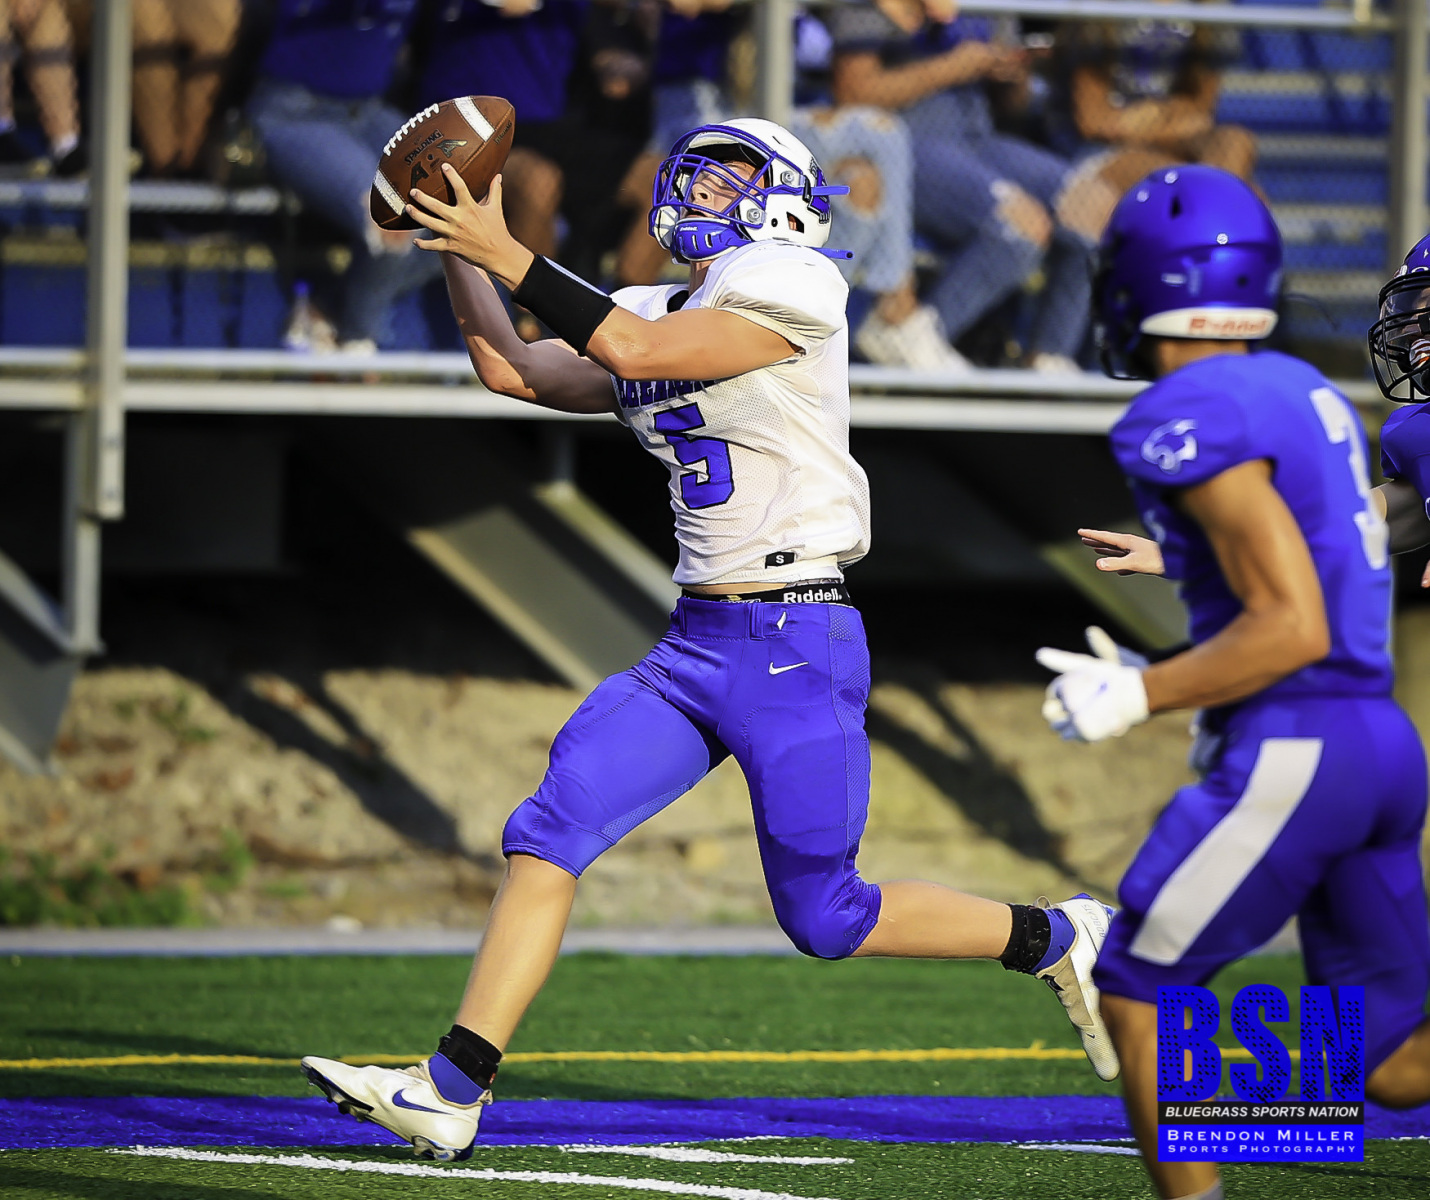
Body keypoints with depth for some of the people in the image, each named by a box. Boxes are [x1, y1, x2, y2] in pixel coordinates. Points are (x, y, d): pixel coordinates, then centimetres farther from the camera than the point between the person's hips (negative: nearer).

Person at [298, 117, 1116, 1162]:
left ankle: (1057, 940, 22)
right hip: (696, 645, 8)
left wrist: (507, 255, -19)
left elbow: (631, 350, -20)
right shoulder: (668, 313, 14)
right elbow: (515, 371, 17)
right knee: (548, 835, -7)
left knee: (824, 914, 1)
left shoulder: (785, 293, -10)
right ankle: (450, 1092, -9)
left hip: (795, 645, -8)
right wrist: (459, 249, 6)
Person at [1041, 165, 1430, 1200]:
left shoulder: (1193, 420, -13)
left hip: (1288, 753, -9)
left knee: (1139, 991, 7)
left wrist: (1136, 698, -11)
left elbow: (1295, 627, -18)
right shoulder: (1310, 393, 15)